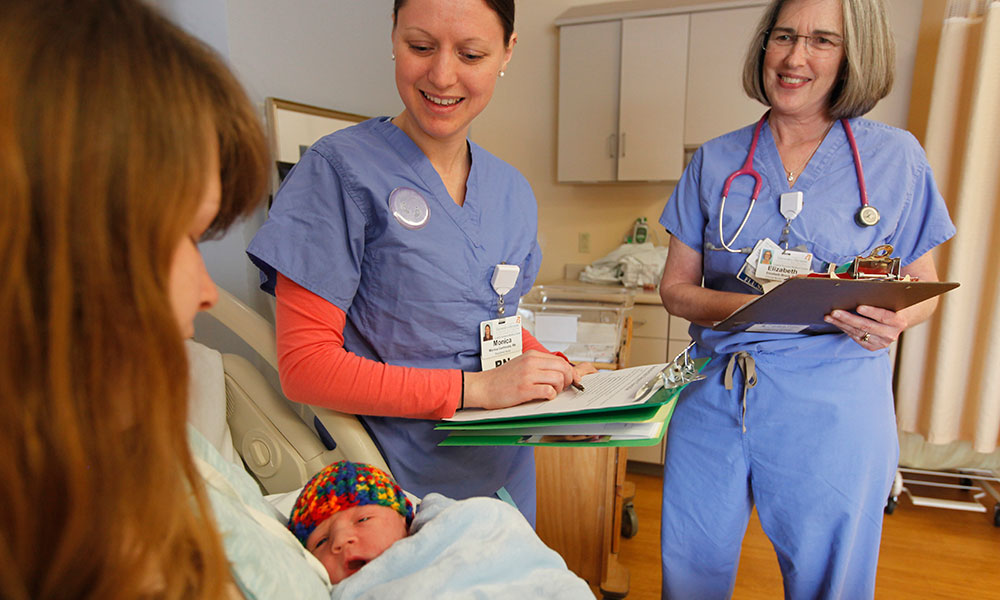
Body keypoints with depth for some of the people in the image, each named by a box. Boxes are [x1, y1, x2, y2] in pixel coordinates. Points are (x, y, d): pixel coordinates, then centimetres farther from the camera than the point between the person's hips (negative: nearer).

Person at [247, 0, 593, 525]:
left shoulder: (512, 192, 1)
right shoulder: (339, 169, -17)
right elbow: (304, 365, -18)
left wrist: (557, 373, -5)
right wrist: (476, 388, -23)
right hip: (402, 486, -5)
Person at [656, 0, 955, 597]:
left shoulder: (896, 157, 1)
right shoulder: (715, 162, 3)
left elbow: (924, 288, 8)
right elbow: (676, 287, 2)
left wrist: (893, 319, -15)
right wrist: (750, 306, -18)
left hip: (832, 406, 0)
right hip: (714, 397, 1)